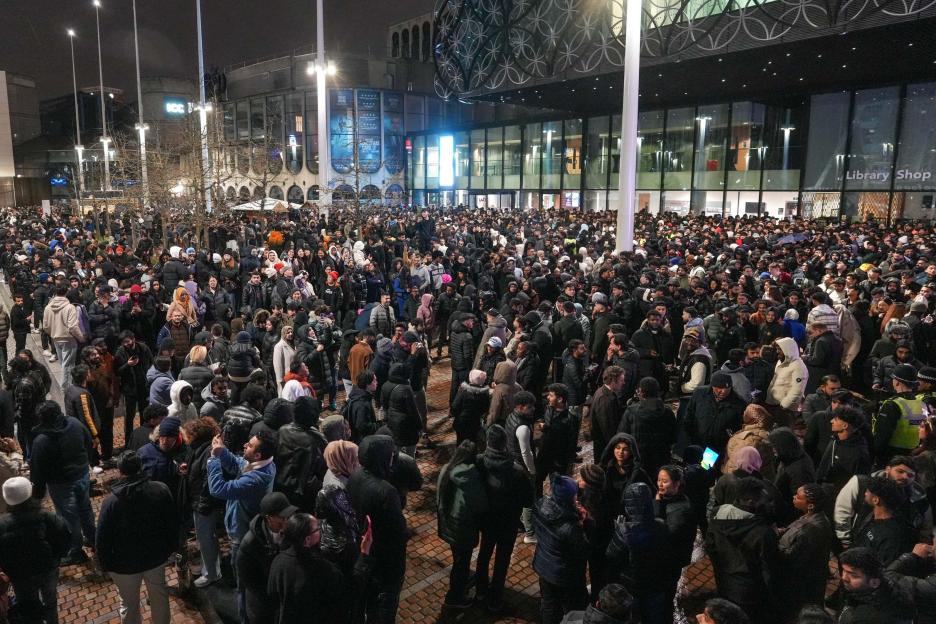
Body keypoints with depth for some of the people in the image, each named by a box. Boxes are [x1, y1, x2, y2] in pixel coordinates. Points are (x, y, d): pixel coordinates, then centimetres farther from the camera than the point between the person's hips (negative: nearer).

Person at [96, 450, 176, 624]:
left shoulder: (111, 500, -21)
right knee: (159, 597, 24)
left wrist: (106, 564, 2)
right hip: (156, 556, 2)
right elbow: (173, 523, -4)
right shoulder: (161, 490, -14)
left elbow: (102, 539, -14)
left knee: (129, 605, 20)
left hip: (125, 563, -2)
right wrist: (171, 547, 11)